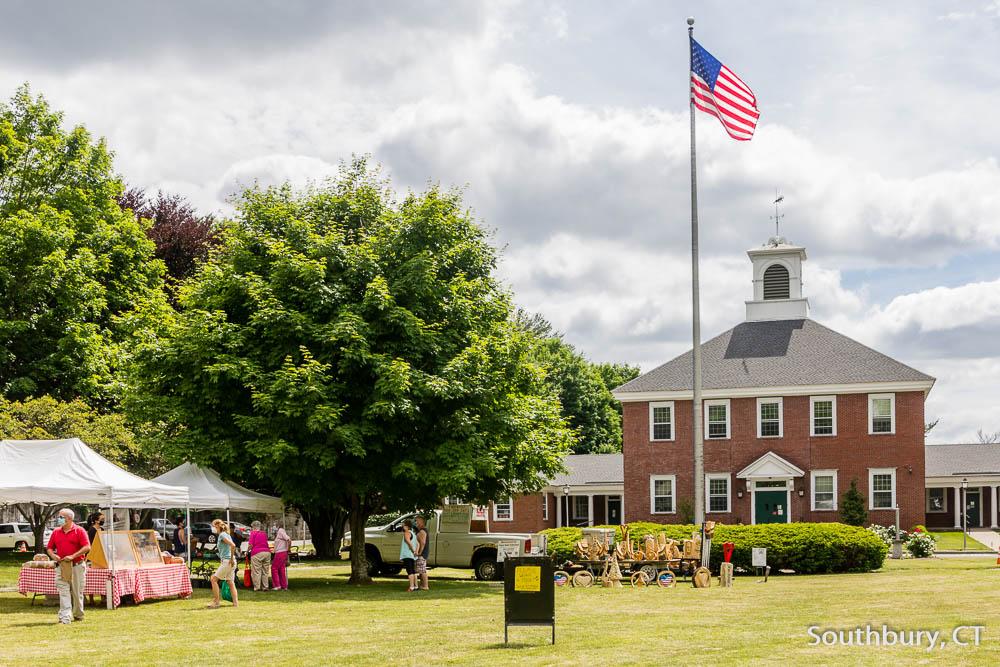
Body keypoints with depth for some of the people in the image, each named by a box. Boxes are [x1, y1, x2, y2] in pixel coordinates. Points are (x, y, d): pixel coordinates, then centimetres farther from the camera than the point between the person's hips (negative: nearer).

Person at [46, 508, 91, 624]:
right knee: (63, 592, -8)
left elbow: (87, 547, -10)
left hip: (77, 566, -3)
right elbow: (49, 548, 16)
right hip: (61, 567, 3)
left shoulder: (79, 531, -2)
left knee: (77, 592, 7)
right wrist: (53, 555, -7)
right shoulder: (56, 532, 11)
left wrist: (73, 556, -17)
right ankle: (65, 617, -13)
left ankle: (78, 615, 23)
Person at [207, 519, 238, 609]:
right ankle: (236, 602, 8)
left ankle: (215, 602, -4)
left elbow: (233, 545, -24)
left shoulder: (222, 535, -12)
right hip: (227, 561, 10)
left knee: (214, 579, -5)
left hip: (227, 561, -10)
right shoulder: (222, 535, 17)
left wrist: (231, 559, -19)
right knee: (231, 582, 10)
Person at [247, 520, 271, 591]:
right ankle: (265, 587, 9)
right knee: (265, 571, 10)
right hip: (267, 552, 5)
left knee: (256, 571, -1)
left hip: (257, 553, -5)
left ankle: (257, 587, -2)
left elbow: (251, 545, -7)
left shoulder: (253, 533, 1)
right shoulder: (264, 533, 17)